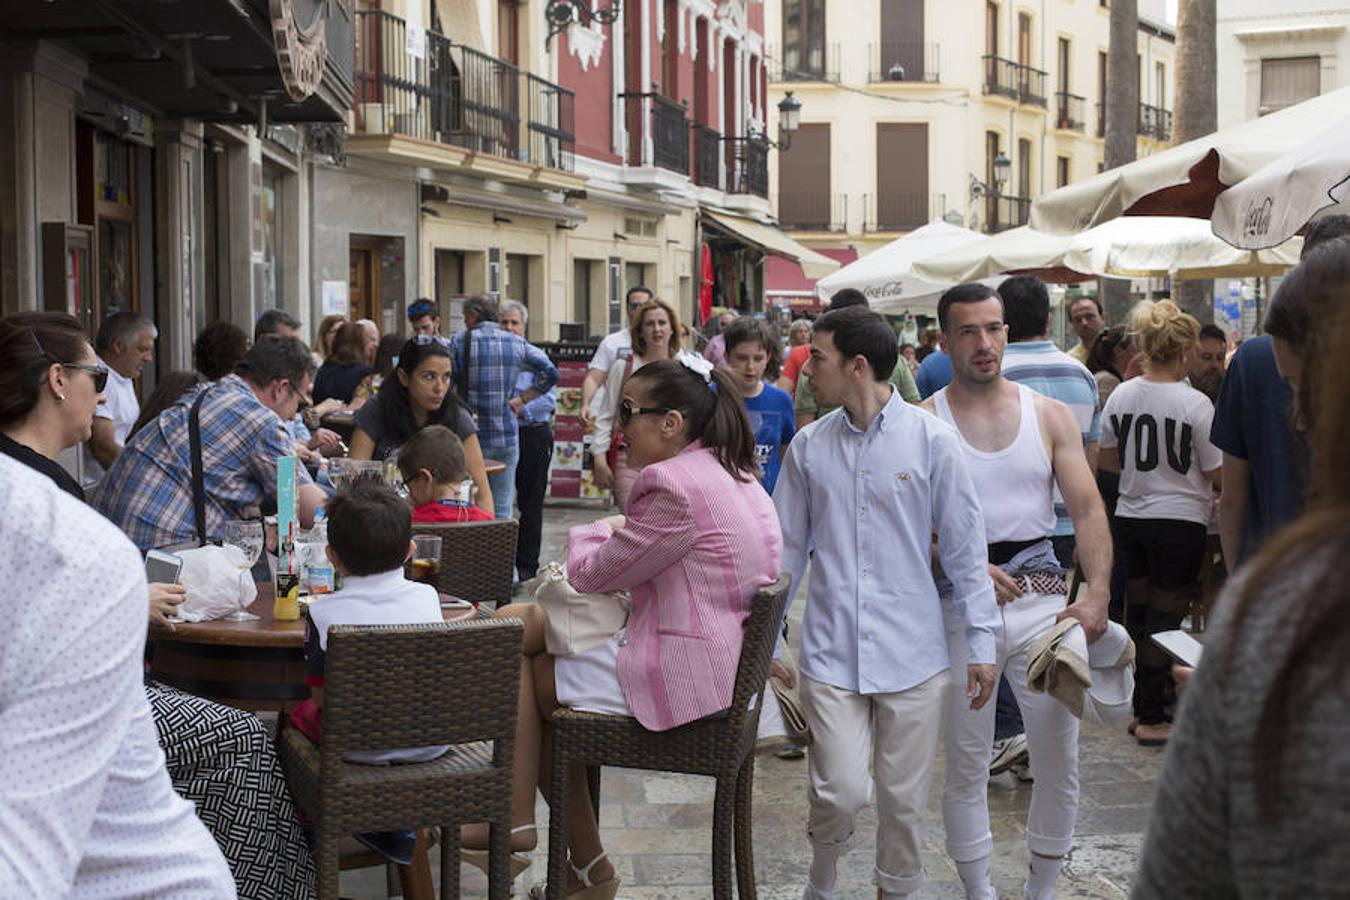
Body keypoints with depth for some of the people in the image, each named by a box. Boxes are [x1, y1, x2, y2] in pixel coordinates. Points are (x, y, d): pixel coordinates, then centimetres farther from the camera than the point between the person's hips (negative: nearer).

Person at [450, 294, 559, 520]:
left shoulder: (459, 342, -4)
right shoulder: (517, 344, 5)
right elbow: (550, 372, 5)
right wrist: (522, 400, 8)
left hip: (470, 436, -3)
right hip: (507, 437, 3)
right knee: (503, 512, 6)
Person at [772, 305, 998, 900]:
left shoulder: (932, 441, -4)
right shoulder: (809, 445, 4)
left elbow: (964, 549, 1)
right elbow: (786, 550, 11)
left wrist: (981, 643, -2)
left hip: (912, 651, -1)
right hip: (831, 651, 1)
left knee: (904, 800, 7)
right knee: (842, 792, -8)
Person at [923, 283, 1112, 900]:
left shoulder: (1049, 415, 7)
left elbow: (1088, 511, 2)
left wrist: (1096, 595, -11)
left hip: (1042, 597, 2)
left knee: (1059, 759, 4)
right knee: (967, 763, 5)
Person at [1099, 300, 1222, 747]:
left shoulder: (1121, 395, 0)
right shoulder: (1195, 404, -17)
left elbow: (1107, 459, 12)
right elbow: (1218, 473, -10)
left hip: (1130, 517, 6)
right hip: (1179, 520, -6)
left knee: (1139, 615, 17)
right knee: (1165, 620, 3)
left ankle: (1141, 706, 27)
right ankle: (1151, 719, 9)